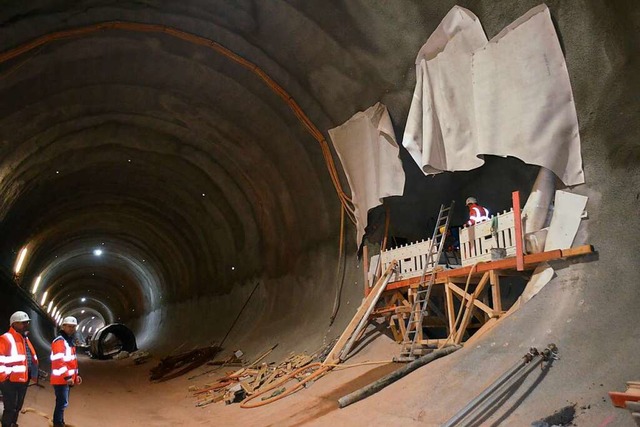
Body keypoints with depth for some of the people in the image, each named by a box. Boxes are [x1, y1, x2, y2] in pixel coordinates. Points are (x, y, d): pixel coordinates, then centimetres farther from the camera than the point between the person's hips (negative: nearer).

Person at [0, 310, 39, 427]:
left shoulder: (25, 339, 13)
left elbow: (32, 358, 22)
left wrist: (34, 373, 16)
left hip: (23, 379, 9)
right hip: (10, 381, -9)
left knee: (18, 407, 19)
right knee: (10, 408, -1)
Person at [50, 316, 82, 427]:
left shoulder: (70, 341, 17)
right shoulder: (59, 341, -15)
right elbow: (59, 361, -23)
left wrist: (76, 375, 20)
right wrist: (67, 376, -25)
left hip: (67, 378, 10)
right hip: (61, 378, -10)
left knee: (62, 403, 16)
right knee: (62, 403, -10)